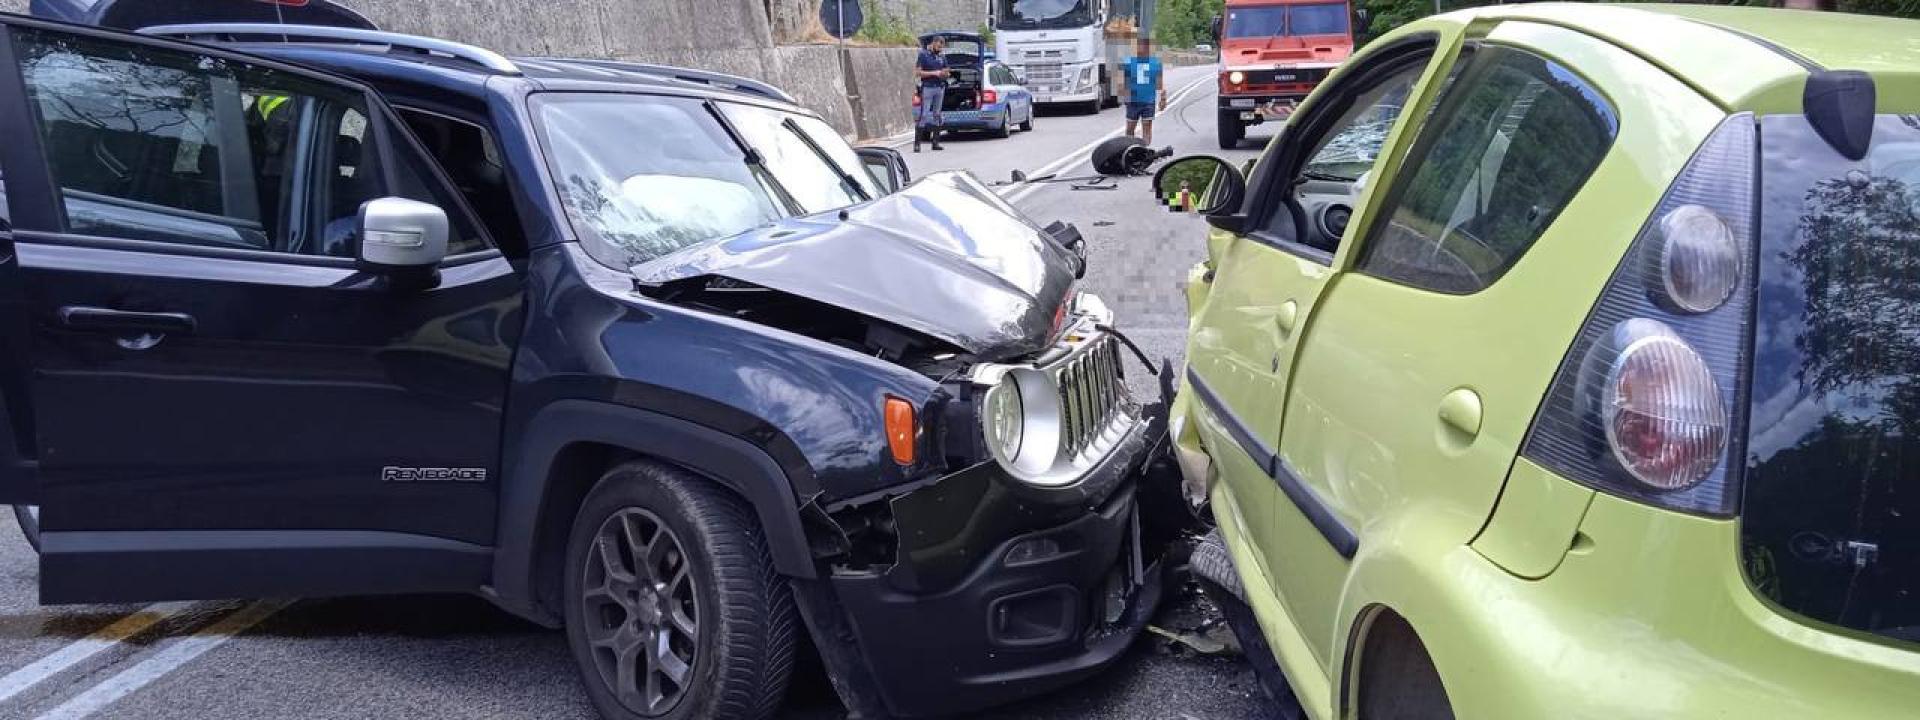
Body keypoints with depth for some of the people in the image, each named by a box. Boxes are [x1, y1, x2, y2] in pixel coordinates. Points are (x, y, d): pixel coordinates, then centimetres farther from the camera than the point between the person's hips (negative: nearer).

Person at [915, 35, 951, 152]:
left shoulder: (942, 58, 14)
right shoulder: (923, 55, -3)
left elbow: (946, 73, 20)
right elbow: (917, 72, -9)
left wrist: (945, 73, -5)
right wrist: (934, 73, -15)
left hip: (940, 88, 6)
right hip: (928, 87, -6)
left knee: (937, 115, 8)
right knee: (923, 115, -10)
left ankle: (935, 142, 11)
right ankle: (917, 143, -10)